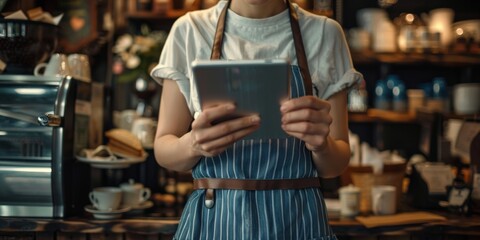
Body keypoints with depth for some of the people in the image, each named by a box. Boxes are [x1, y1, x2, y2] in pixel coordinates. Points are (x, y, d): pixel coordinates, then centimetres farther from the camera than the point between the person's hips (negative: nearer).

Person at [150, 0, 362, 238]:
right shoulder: (189, 30, -4)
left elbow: (335, 164, -2)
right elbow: (163, 148, -3)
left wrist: (321, 145, -23)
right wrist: (193, 144, -23)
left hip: (297, 220, 0)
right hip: (213, 219, 0)